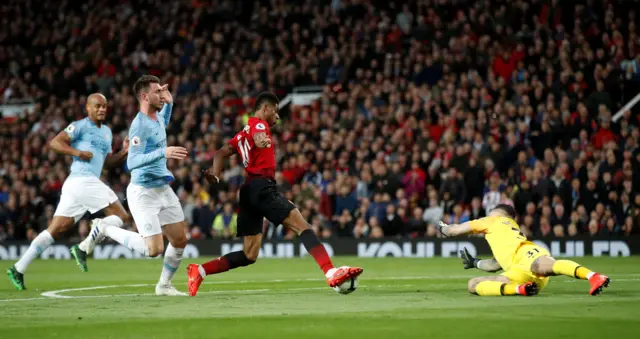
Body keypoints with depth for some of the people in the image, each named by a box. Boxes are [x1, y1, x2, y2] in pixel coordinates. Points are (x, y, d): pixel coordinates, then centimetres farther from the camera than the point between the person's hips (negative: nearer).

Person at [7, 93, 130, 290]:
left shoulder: (106, 132, 27)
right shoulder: (80, 126, 0)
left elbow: (108, 163, 29)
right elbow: (54, 142, -8)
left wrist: (124, 152, 12)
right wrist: (77, 152, -18)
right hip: (82, 180, -9)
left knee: (56, 229, 5)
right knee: (121, 217, -10)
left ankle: (19, 269, 3)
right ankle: (84, 248, -9)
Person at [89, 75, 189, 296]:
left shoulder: (156, 117, 7)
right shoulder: (140, 125, -21)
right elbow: (132, 162, -30)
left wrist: (169, 103, 17)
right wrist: (162, 153, -40)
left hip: (163, 189, 9)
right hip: (144, 193, -8)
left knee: (180, 241, 6)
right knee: (153, 250, -11)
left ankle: (164, 285, 25)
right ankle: (105, 228, 8)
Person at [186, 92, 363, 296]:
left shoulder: (243, 134, 27)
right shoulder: (259, 124, 1)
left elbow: (222, 153, 21)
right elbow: (257, 136, -23)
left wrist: (215, 176, 3)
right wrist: (261, 140, -47)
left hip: (248, 191, 9)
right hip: (262, 187, -9)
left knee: (249, 255, 7)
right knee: (302, 226, -18)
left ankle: (200, 271, 3)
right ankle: (331, 273, -31)